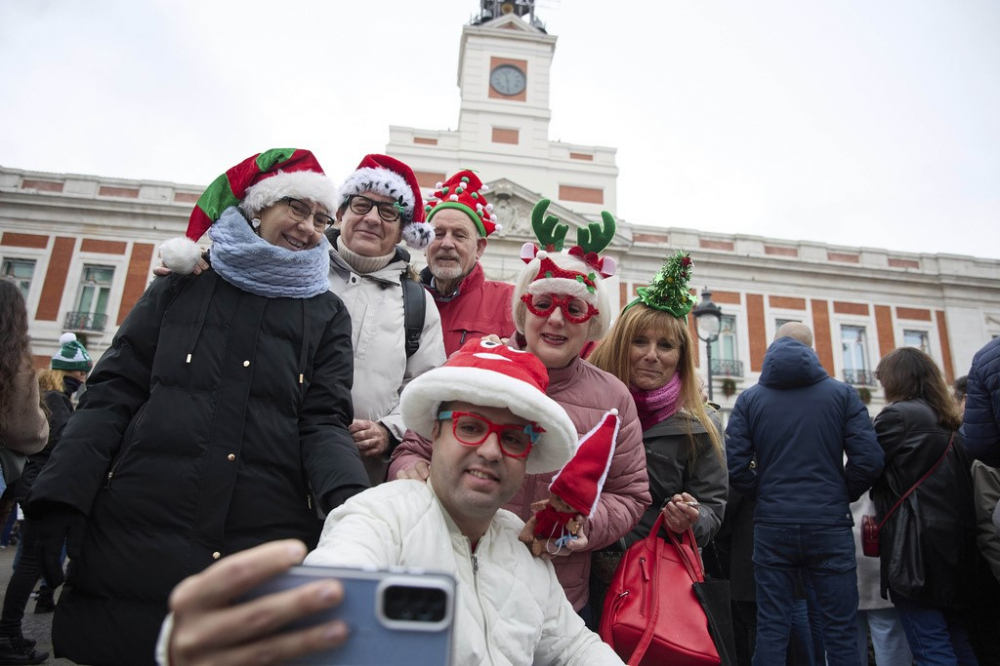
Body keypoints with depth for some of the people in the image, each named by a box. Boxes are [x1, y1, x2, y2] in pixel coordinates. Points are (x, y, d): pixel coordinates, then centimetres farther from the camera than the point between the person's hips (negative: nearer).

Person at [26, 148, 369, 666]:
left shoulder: (326, 316, 10)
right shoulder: (178, 289, 11)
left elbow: (323, 423, 1)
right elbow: (110, 399, 7)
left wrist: (347, 495, -18)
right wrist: (61, 501, -5)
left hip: (263, 549, 0)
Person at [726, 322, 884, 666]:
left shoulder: (749, 398, 2)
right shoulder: (842, 393, 1)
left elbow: (735, 465, -6)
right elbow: (869, 459, -6)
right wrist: (840, 496, 11)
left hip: (771, 526, 1)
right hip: (830, 526, 0)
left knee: (771, 630, 7)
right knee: (841, 631, 9)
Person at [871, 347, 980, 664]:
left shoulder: (897, 414, -9)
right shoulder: (947, 423, 16)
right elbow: (961, 480, 20)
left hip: (916, 542, -9)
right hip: (954, 539, 9)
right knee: (955, 635, 16)